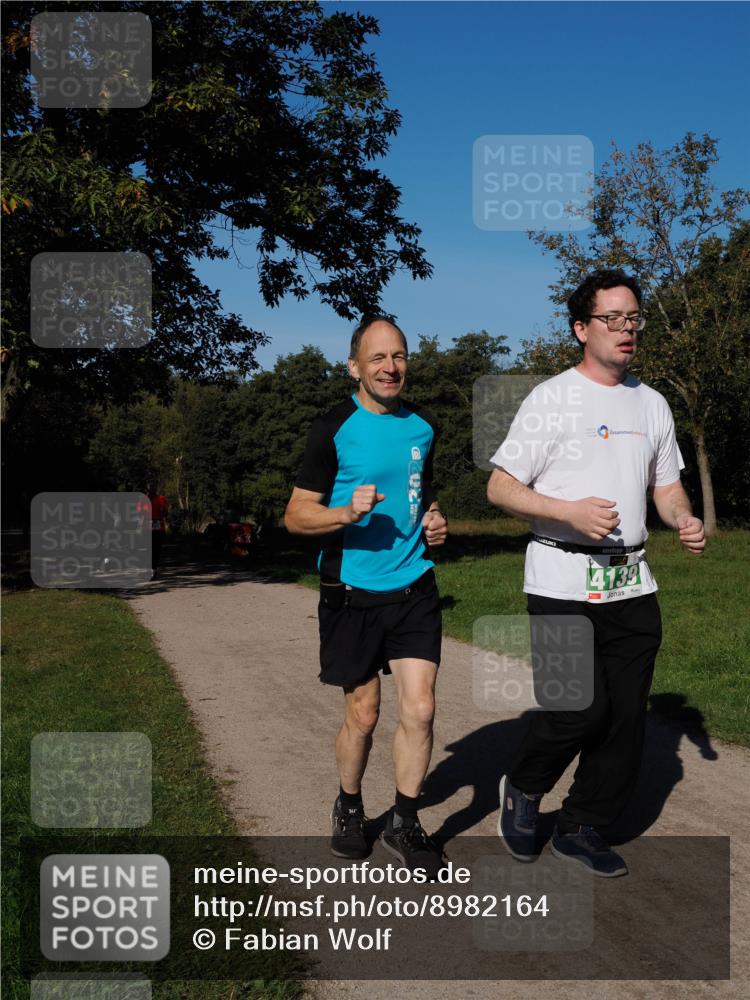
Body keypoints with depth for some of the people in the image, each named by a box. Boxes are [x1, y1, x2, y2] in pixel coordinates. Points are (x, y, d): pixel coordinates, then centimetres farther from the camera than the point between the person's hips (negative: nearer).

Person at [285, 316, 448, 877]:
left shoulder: (423, 426, 8)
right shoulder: (333, 430, -7)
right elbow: (296, 516, -6)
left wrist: (435, 520, 4)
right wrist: (348, 513, -23)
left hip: (414, 590, 3)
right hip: (353, 594, -3)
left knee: (420, 708, -4)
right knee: (363, 716, 7)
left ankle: (405, 823, 16)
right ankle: (349, 808, 34)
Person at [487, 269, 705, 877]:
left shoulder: (652, 404, 14)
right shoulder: (552, 399, -3)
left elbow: (666, 484, 22)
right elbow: (500, 488, -5)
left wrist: (685, 520, -1)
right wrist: (571, 511, -19)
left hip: (632, 583, 6)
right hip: (562, 581, -6)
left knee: (626, 714, 6)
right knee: (580, 708, -12)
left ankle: (583, 828, 23)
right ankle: (523, 788, 17)